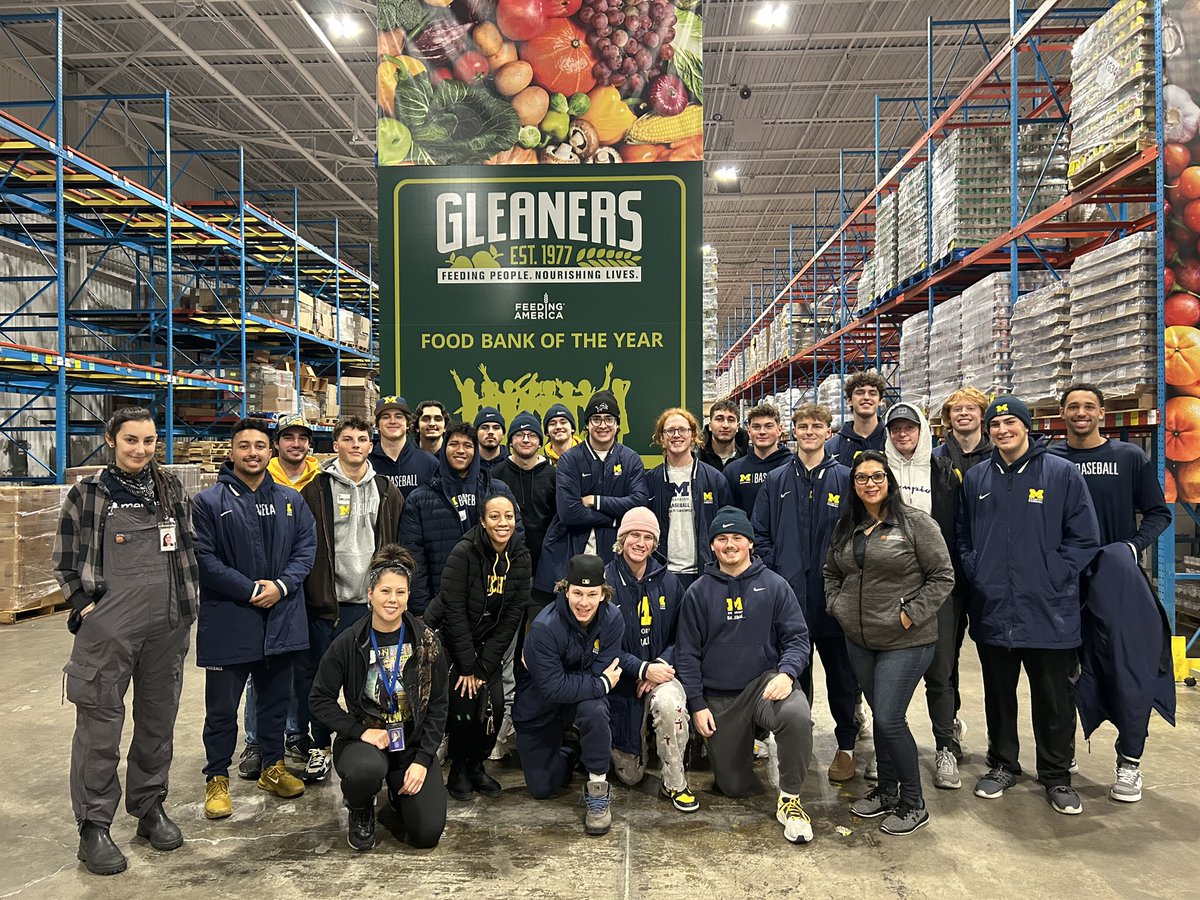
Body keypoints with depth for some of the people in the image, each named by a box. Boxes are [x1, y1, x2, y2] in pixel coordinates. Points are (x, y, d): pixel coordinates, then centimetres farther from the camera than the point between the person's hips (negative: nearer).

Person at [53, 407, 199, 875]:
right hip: (107, 627, -3)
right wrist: (86, 606, -6)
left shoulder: (173, 490, 7)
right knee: (100, 725, 1)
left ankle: (150, 807, 30)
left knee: (159, 720, 13)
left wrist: (188, 603, 8)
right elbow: (65, 561, 3)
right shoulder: (87, 493, -2)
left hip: (168, 626, 4)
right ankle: (94, 827, 15)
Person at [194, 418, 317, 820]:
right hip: (228, 620, -4)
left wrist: (281, 585, -12)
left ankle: (273, 767, 34)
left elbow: (307, 547, 3)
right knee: (222, 707, 6)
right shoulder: (209, 502, -6)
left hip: (282, 617, 4)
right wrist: (250, 591, -17)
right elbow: (204, 558, -12)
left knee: (276, 699, 17)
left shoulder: (291, 500, 7)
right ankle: (217, 780, 22)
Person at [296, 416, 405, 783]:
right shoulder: (317, 489, 0)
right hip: (329, 600, -2)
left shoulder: (387, 490, 8)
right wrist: (318, 594, -8)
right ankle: (317, 746, 19)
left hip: (372, 599, 2)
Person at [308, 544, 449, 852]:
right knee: (367, 769, -38)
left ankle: (400, 793, 26)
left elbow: (438, 705, -2)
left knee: (428, 833, -10)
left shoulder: (426, 642, -6)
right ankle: (360, 811, 1)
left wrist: (423, 759, -9)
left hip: (413, 742, 1)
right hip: (363, 739, -1)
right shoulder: (348, 643, -9)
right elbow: (320, 699, -4)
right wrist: (360, 731, -15)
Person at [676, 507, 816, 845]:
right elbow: (687, 653, 4)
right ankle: (744, 746, 40)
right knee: (734, 786, 5)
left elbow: (797, 637, 0)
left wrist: (786, 673, -20)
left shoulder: (774, 586, 0)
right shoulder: (698, 592, 1)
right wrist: (697, 704, -3)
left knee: (797, 715, -36)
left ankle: (789, 799, -13)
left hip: (766, 682, -1)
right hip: (718, 698, 1)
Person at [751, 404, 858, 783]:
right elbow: (761, 534, 9)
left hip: (833, 593, -2)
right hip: (789, 592, 2)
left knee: (840, 670, 7)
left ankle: (846, 745, 21)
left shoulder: (844, 478, 2)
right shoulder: (777, 480, 7)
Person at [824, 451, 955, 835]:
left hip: (906, 642, -6)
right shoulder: (846, 527, 9)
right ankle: (886, 790, 31)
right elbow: (831, 573, 21)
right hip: (859, 640, 6)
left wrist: (911, 615, -14)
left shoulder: (916, 522, -9)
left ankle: (913, 804, 11)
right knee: (880, 716, 16)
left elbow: (942, 576, -10)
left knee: (888, 719, -7)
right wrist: (838, 606, 7)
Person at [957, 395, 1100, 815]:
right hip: (992, 611, 3)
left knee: (1055, 699, 8)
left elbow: (1084, 537, -4)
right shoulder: (976, 478, 7)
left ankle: (1056, 775, 24)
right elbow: (963, 536, 13)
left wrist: (1052, 577, -11)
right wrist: (976, 573, 0)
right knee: (998, 695, 16)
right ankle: (1002, 764, 32)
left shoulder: (1062, 473, -3)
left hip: (1049, 611, -3)